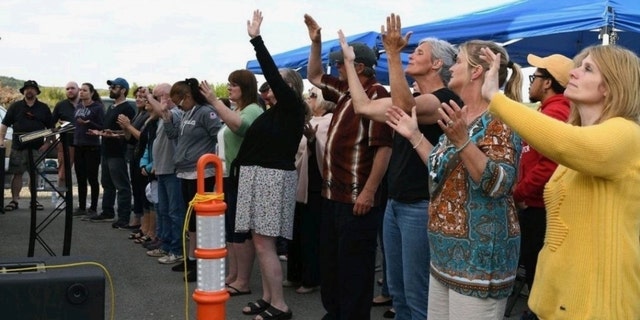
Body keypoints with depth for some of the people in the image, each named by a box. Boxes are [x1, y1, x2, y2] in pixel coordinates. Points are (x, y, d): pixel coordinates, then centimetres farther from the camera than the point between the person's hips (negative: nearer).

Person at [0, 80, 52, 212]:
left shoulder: (43, 108, 9)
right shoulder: (15, 106, 8)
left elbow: (50, 128, 8)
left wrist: (47, 143, -2)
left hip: (37, 147, 0)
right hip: (18, 147, 0)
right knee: (17, 174, 1)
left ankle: (34, 200, 12)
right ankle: (14, 201, 6)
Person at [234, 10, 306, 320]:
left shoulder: (292, 108, -9)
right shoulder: (275, 111, 14)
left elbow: (272, 75, -15)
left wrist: (256, 38, -13)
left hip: (273, 177, -9)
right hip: (259, 175, 9)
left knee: (264, 243, -8)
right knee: (261, 242, 11)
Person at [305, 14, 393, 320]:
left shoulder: (376, 94, -15)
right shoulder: (346, 90, 12)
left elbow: (383, 147, -20)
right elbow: (315, 76, 29)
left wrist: (369, 191, -24)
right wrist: (315, 42, 17)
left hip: (356, 197, -10)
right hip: (333, 193, 10)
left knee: (353, 267, 1)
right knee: (329, 262, 19)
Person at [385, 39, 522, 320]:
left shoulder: (499, 120, -14)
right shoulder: (461, 119, 14)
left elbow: (499, 184, -24)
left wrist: (462, 141, -34)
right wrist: (414, 135, 17)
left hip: (478, 258, -9)